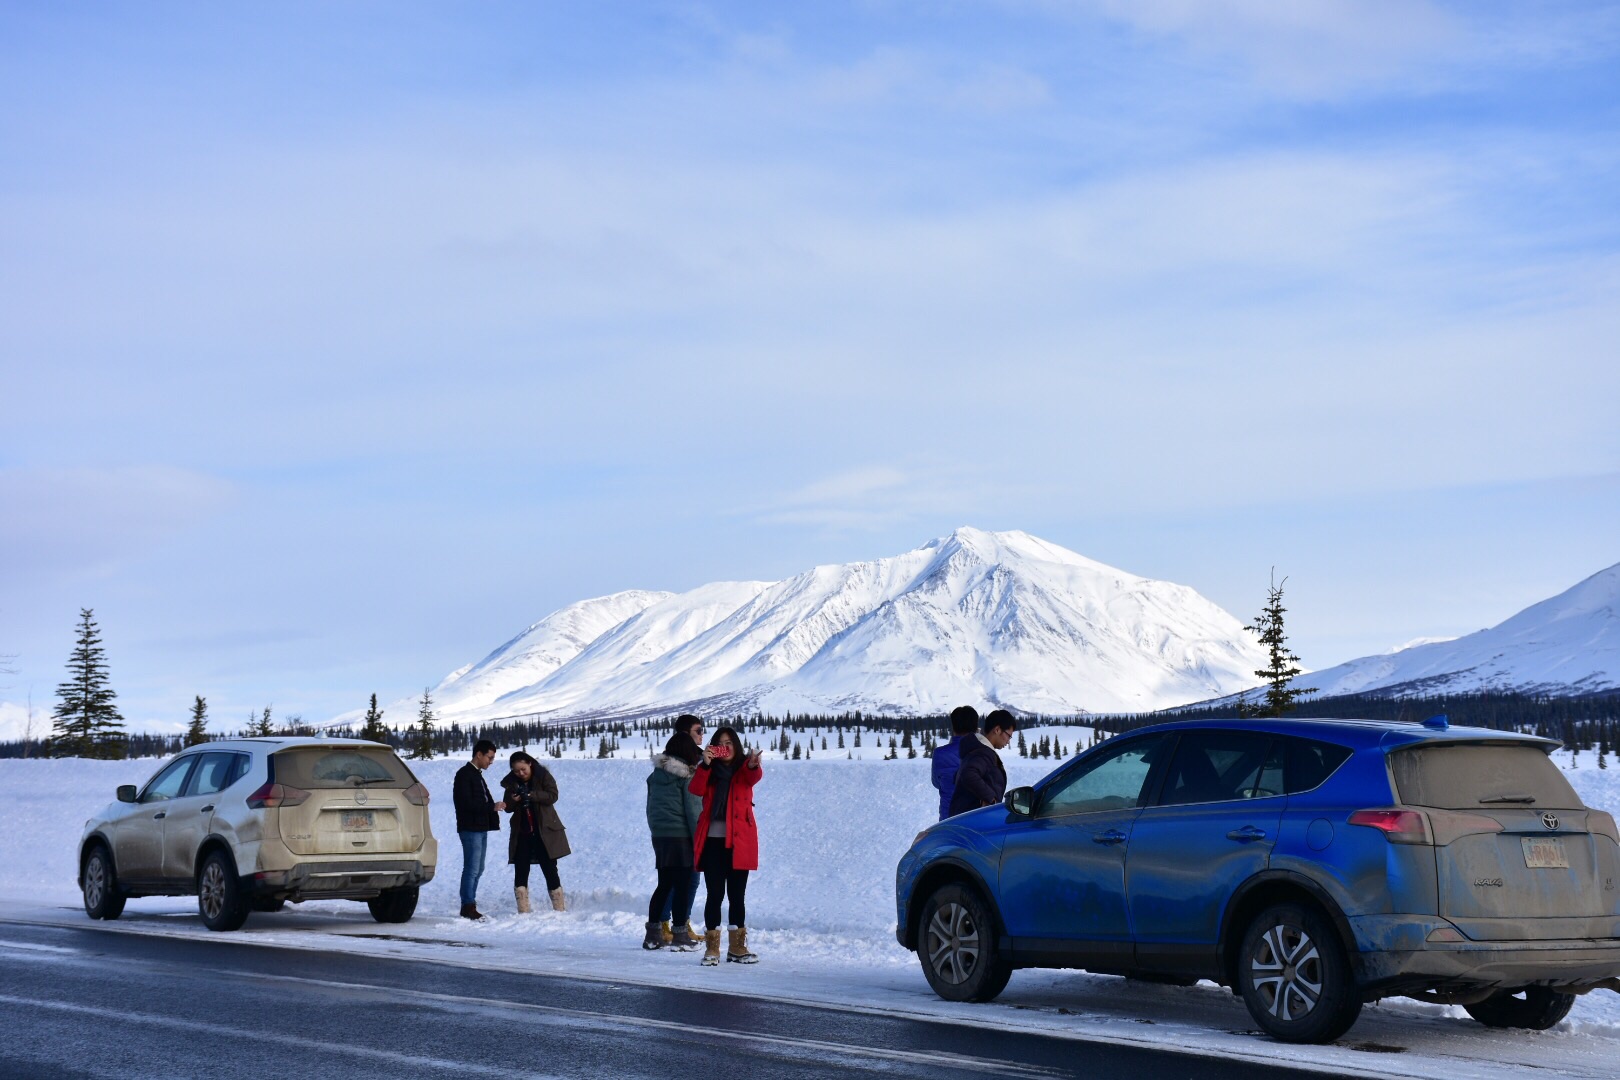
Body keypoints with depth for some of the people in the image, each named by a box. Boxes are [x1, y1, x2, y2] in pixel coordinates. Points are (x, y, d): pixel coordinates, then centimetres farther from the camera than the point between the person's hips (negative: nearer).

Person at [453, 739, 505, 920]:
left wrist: (493, 806, 5)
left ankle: (470, 905, 17)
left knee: (478, 869, 12)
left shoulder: (477, 775, 19)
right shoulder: (464, 774, -11)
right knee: (472, 869, -9)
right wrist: (492, 807, -21)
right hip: (471, 829, -10)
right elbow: (466, 803, -20)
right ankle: (468, 906, -6)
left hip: (481, 828, 10)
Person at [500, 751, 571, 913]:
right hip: (521, 833, 3)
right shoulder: (511, 782, 6)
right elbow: (508, 808, 8)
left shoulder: (543, 775, -3)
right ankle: (523, 910, -1)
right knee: (521, 872, -3)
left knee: (550, 871, 2)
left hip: (544, 831, -3)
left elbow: (553, 796, -15)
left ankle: (559, 908, 8)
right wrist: (513, 800, -15)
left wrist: (531, 795, -26)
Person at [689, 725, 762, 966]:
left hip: (738, 841, 0)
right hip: (712, 840, 1)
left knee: (737, 895, 5)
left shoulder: (744, 768, 6)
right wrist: (705, 764, -23)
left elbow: (752, 778, -19)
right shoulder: (709, 771, 11)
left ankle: (737, 948, 12)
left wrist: (753, 765, -42)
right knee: (715, 895, -1)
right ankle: (711, 949, 3)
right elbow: (695, 789, -9)